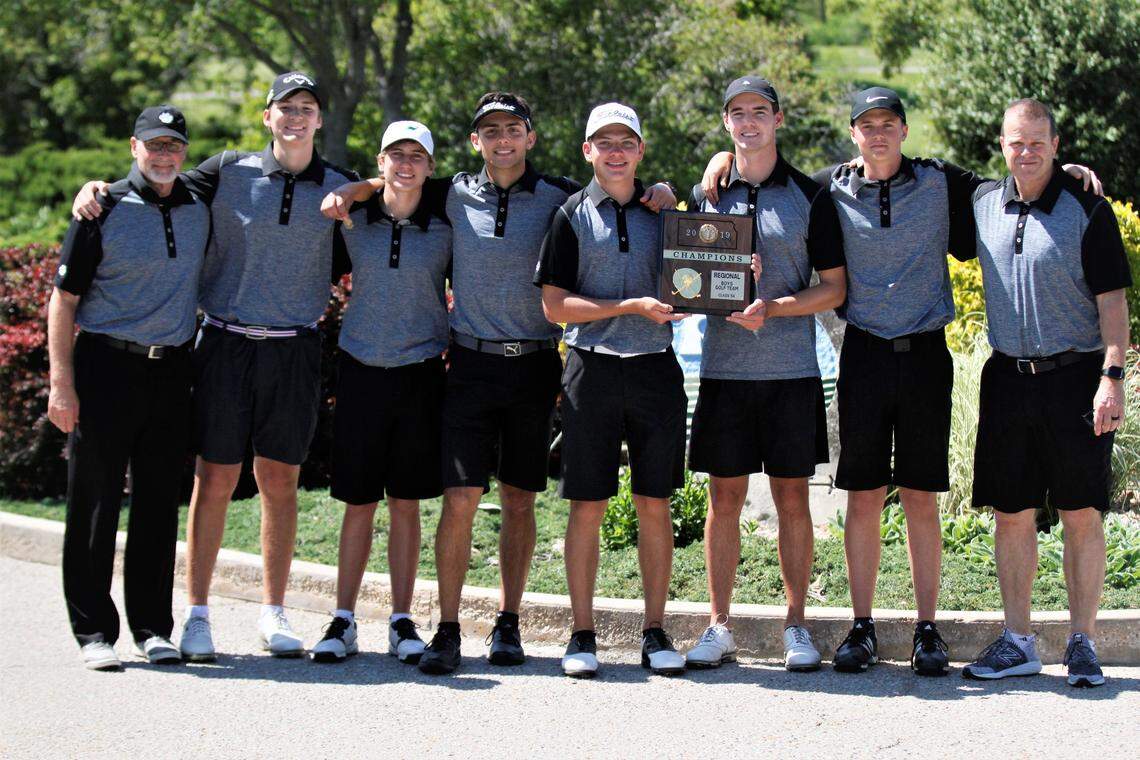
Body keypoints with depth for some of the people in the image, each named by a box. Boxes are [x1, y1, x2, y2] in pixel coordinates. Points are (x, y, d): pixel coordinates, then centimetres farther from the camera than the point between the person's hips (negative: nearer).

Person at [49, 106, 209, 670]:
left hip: (171, 372, 4)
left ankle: (152, 627, 16)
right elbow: (64, 300, -5)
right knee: (94, 504, 0)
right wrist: (62, 383, -11)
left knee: (159, 503, 8)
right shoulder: (105, 210, -4)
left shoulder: (200, 210, 9)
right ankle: (94, 631, 6)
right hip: (106, 367, -4)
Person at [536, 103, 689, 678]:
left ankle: (655, 632, 12)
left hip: (656, 367, 2)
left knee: (654, 504, 4)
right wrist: (631, 307, -13)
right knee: (588, 505, 1)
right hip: (593, 367, -2)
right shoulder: (573, 215, 3)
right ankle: (582, 635, 9)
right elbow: (555, 305, -4)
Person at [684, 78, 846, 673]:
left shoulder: (809, 196, 3)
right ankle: (718, 628, 12)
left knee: (792, 499, 2)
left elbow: (835, 287, 1)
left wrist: (774, 308, -15)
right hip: (723, 370, 2)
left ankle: (796, 627, 11)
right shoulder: (704, 196, 9)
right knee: (724, 498, 4)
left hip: (791, 371, -2)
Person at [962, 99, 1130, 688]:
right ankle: (1017, 643, 15)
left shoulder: (1088, 210, -5)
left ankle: (1083, 643, 7)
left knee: (1082, 516, -1)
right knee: (1011, 515, 6)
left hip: (1075, 379, -4)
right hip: (1008, 378, 4)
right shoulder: (983, 204, 7)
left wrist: (1112, 377, -14)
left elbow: (1112, 300, -6)